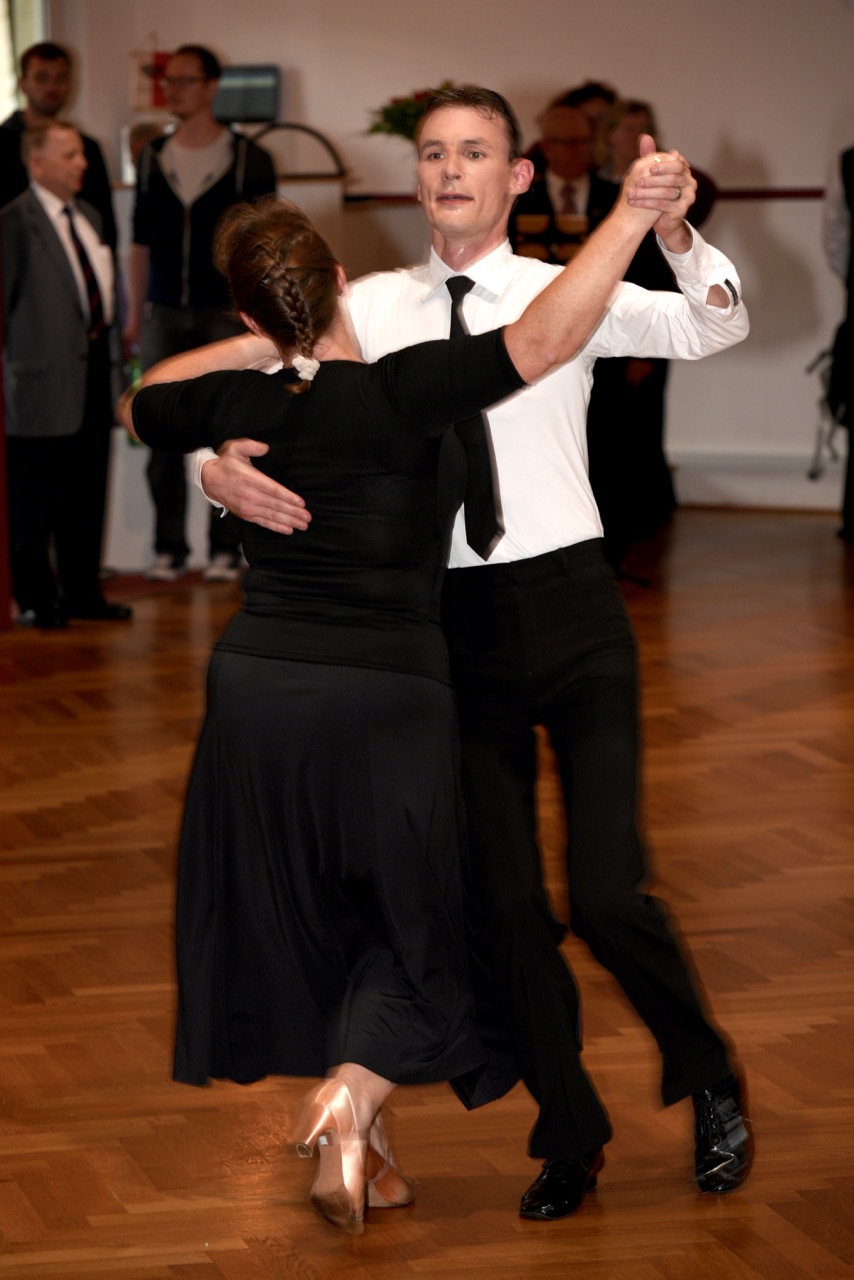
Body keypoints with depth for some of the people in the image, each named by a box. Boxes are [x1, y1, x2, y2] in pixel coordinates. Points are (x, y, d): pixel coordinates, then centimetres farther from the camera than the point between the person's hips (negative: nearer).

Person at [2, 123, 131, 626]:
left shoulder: (88, 217, 15)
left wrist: (109, 342, 15)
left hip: (92, 369, 8)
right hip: (45, 376, -8)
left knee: (87, 491, 13)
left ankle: (82, 591, 22)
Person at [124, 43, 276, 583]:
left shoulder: (248, 159, -1)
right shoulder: (153, 159, 9)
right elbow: (141, 244, 13)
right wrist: (134, 316, 9)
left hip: (226, 314, -3)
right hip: (165, 316, 3)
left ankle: (226, 548, 7)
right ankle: (169, 548, 10)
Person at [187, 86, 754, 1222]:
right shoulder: (376, 307, 6)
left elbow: (713, 329, -14)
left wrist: (675, 233, -34)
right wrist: (222, 464, -17)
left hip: (571, 611, -3)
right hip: (457, 624, 3)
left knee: (609, 893, -10)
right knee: (506, 905, 9)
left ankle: (709, 1082, 20)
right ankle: (570, 1135, 30)